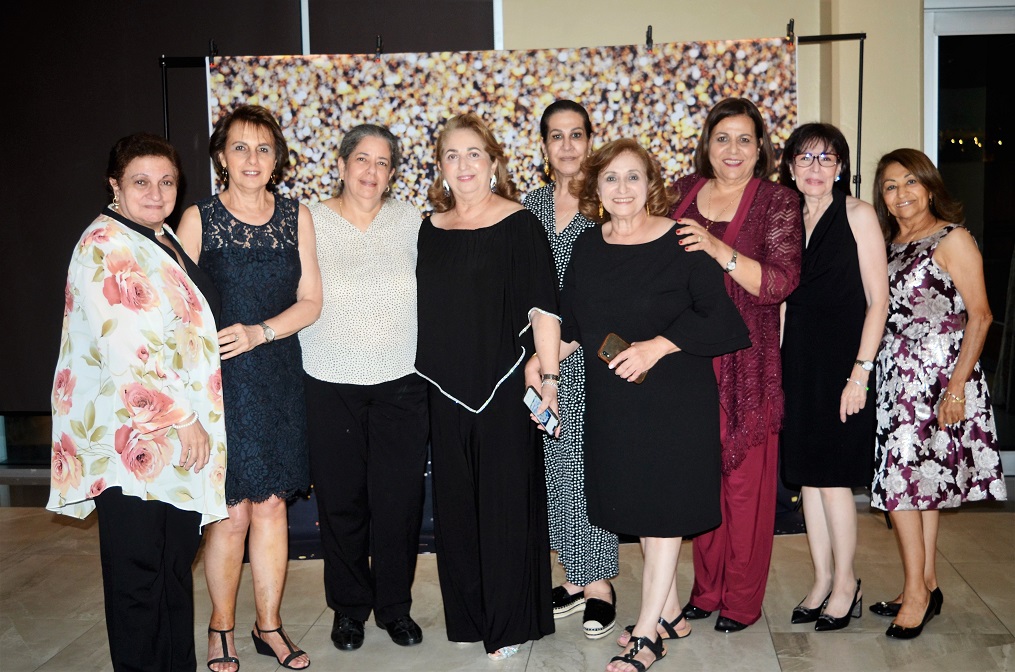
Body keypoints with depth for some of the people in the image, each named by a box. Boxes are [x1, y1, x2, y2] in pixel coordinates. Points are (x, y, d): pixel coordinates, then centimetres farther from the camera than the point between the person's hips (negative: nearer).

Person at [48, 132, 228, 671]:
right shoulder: (105, 245, -11)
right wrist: (183, 419, -16)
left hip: (181, 435, 8)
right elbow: (124, 351, -19)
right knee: (139, 570, 2)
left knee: (177, 558, 14)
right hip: (132, 437, -8)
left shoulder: (164, 239, 15)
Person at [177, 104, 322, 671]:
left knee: (272, 503, 7)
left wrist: (259, 333, -12)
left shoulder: (296, 217, 7)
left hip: (279, 375, 3)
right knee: (232, 511, 0)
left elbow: (310, 301, 4)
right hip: (220, 379, -2)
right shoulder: (199, 219, 0)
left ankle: (270, 625, 22)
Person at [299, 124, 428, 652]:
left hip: (401, 383, 1)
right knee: (341, 500, 8)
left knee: (398, 500, 6)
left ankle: (394, 605, 26)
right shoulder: (312, 222, -3)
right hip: (331, 384, -1)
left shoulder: (409, 220, 2)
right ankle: (349, 606, 28)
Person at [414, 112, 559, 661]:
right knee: (455, 502, 11)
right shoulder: (430, 228, 10)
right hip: (445, 388, 5)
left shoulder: (519, 224, -4)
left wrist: (547, 378, -12)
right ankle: (467, 615, 28)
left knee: (505, 502, 2)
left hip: (504, 386, -4)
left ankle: (510, 622, 17)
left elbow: (542, 308, -8)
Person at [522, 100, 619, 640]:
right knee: (557, 463, 9)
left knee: (592, 462, 0)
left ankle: (598, 583, 14)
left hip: (594, 352, -4)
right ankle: (574, 576, 24)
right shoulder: (533, 204, 9)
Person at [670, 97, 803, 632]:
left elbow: (781, 283, -14)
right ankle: (707, 587, 26)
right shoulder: (684, 192, 9)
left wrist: (719, 250, -25)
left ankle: (742, 599, 18)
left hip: (747, 363, -3)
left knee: (745, 479, 2)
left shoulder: (778, 202, -3)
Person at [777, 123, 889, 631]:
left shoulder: (857, 215, -5)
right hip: (797, 361, 5)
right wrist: (776, 372, 7)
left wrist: (860, 373, -14)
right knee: (807, 474, 9)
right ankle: (822, 580, 23)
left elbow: (878, 300, -8)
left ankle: (845, 584, 16)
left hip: (842, 360, -5)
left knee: (832, 475, -2)